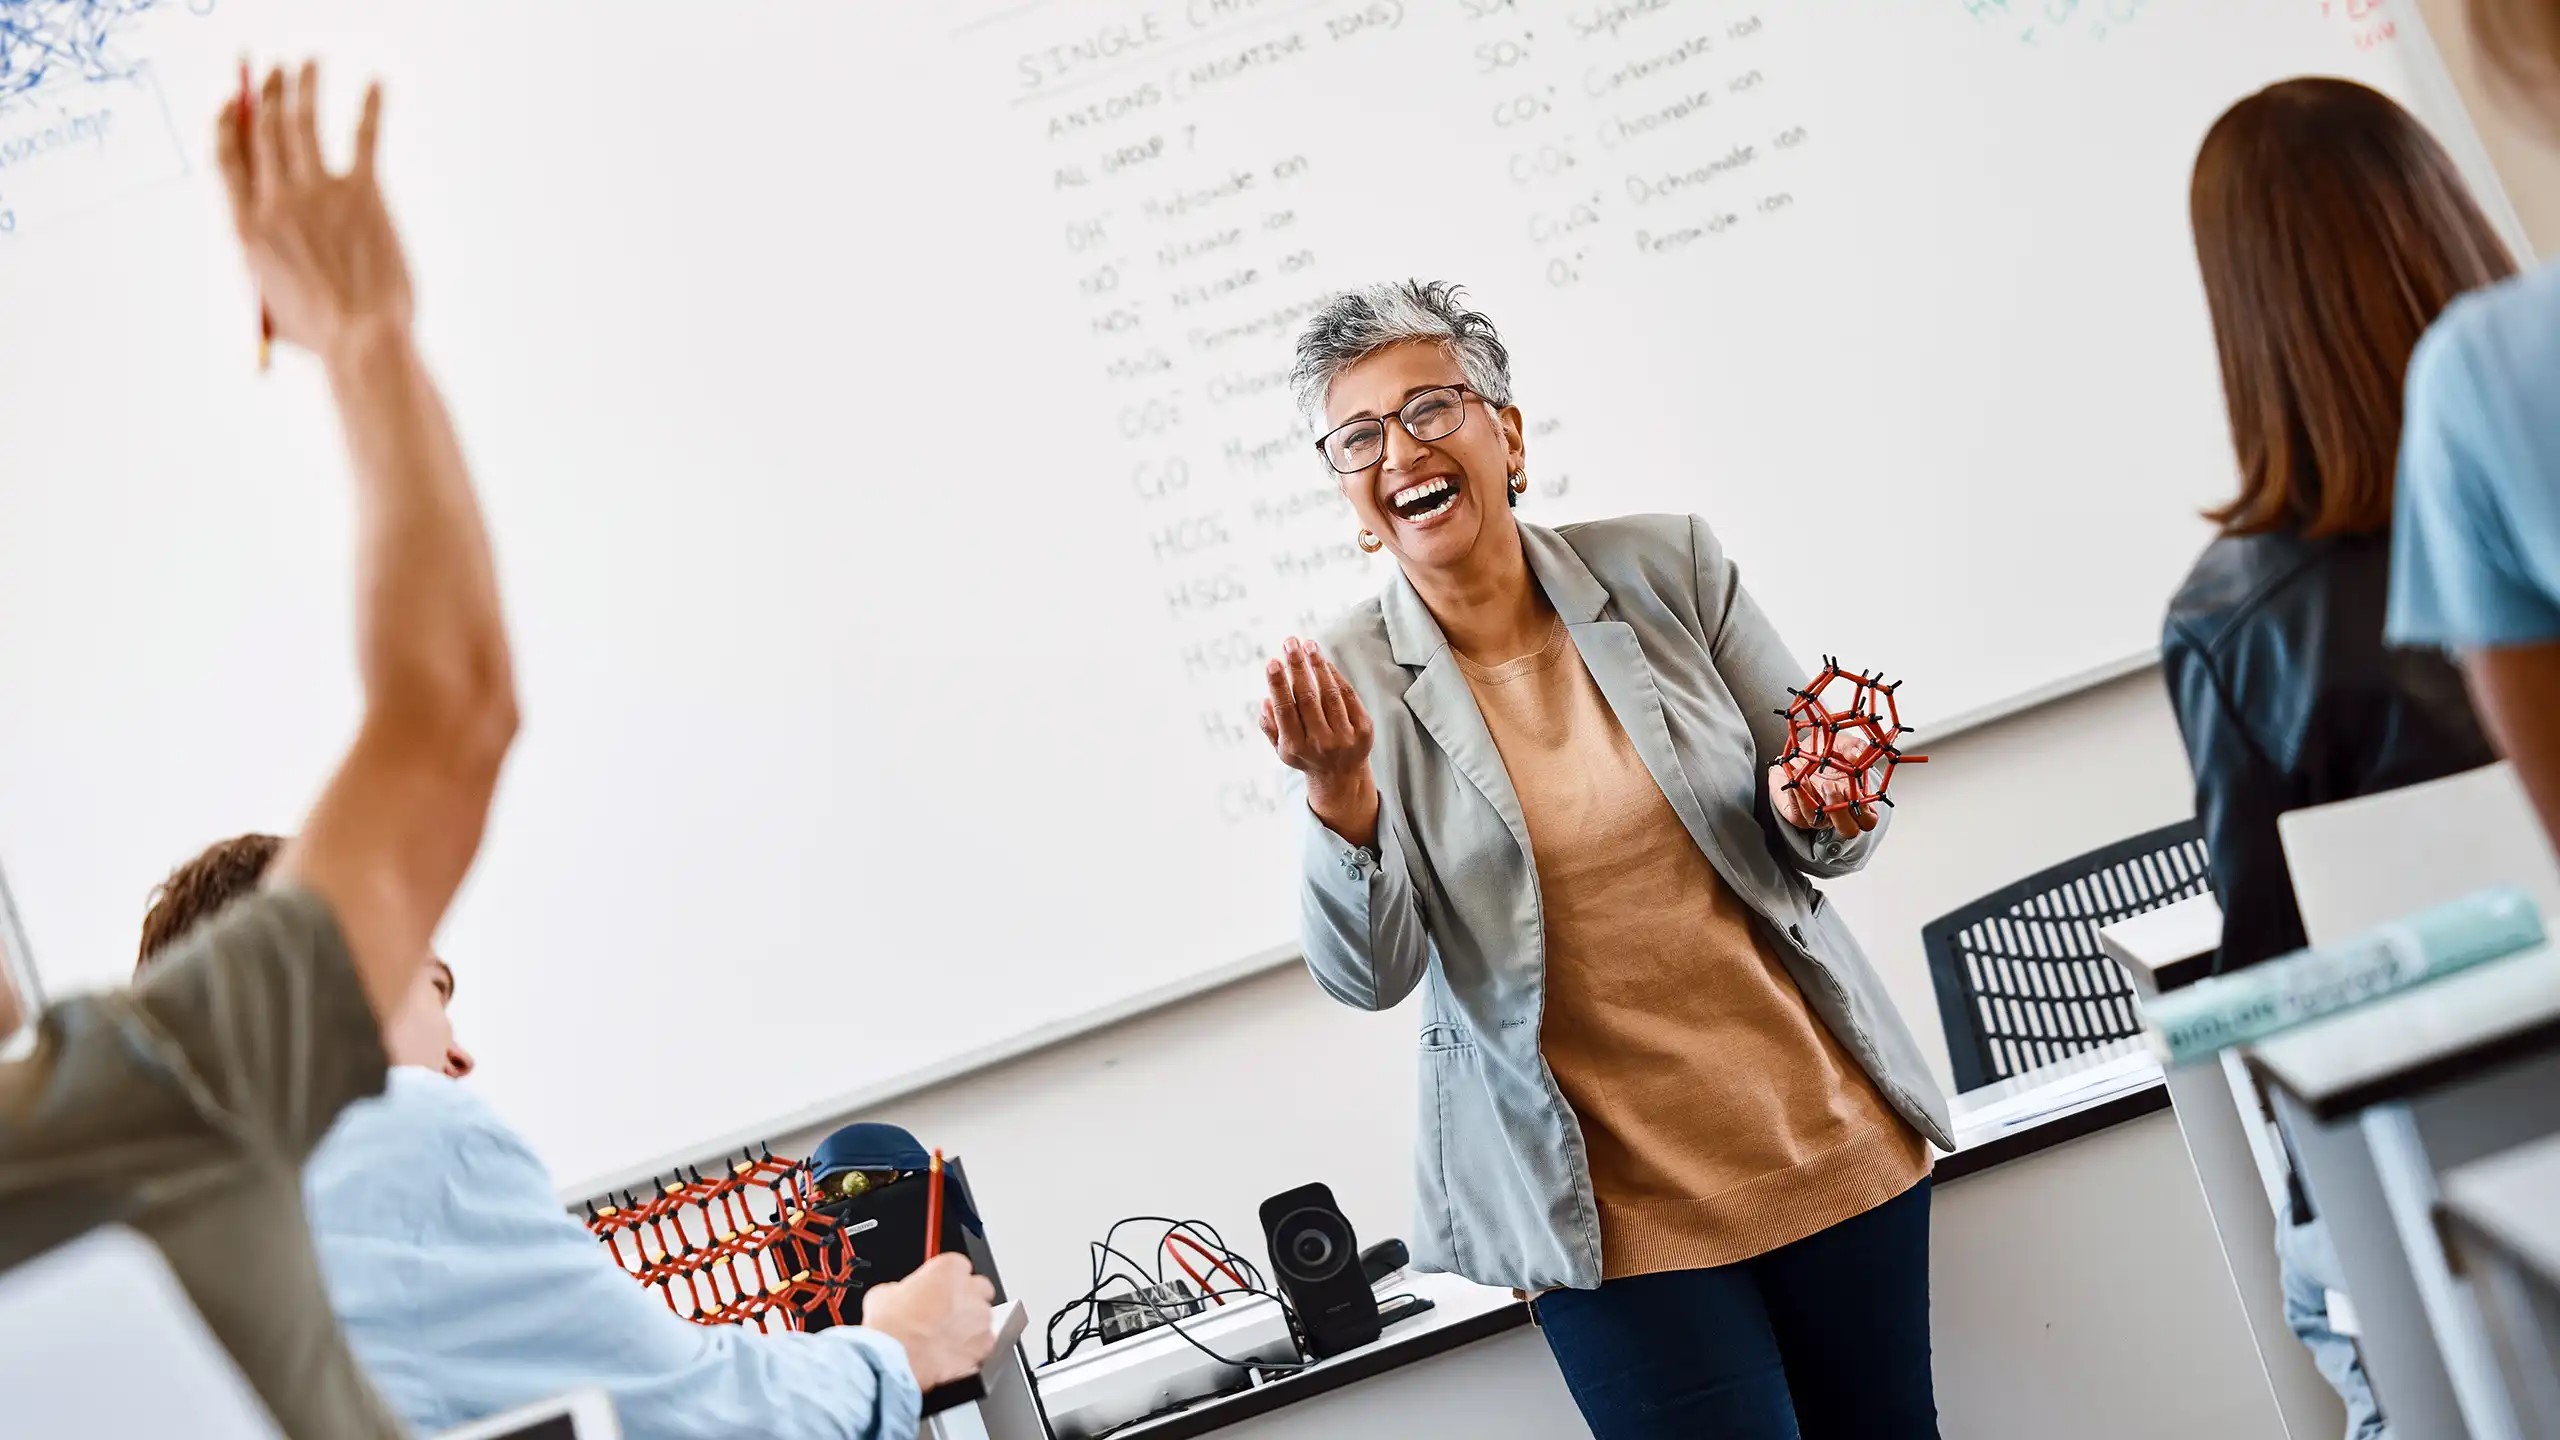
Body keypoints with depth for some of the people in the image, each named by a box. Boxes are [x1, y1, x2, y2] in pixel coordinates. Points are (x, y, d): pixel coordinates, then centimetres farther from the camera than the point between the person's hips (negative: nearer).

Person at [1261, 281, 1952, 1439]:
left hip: (1829, 1140, 3)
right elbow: (1368, 977, -13)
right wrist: (1341, 796, -29)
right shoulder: (1346, 682, -6)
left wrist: (1817, 814, -17)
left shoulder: (1666, 568, -3)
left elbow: (1829, 837, 6)